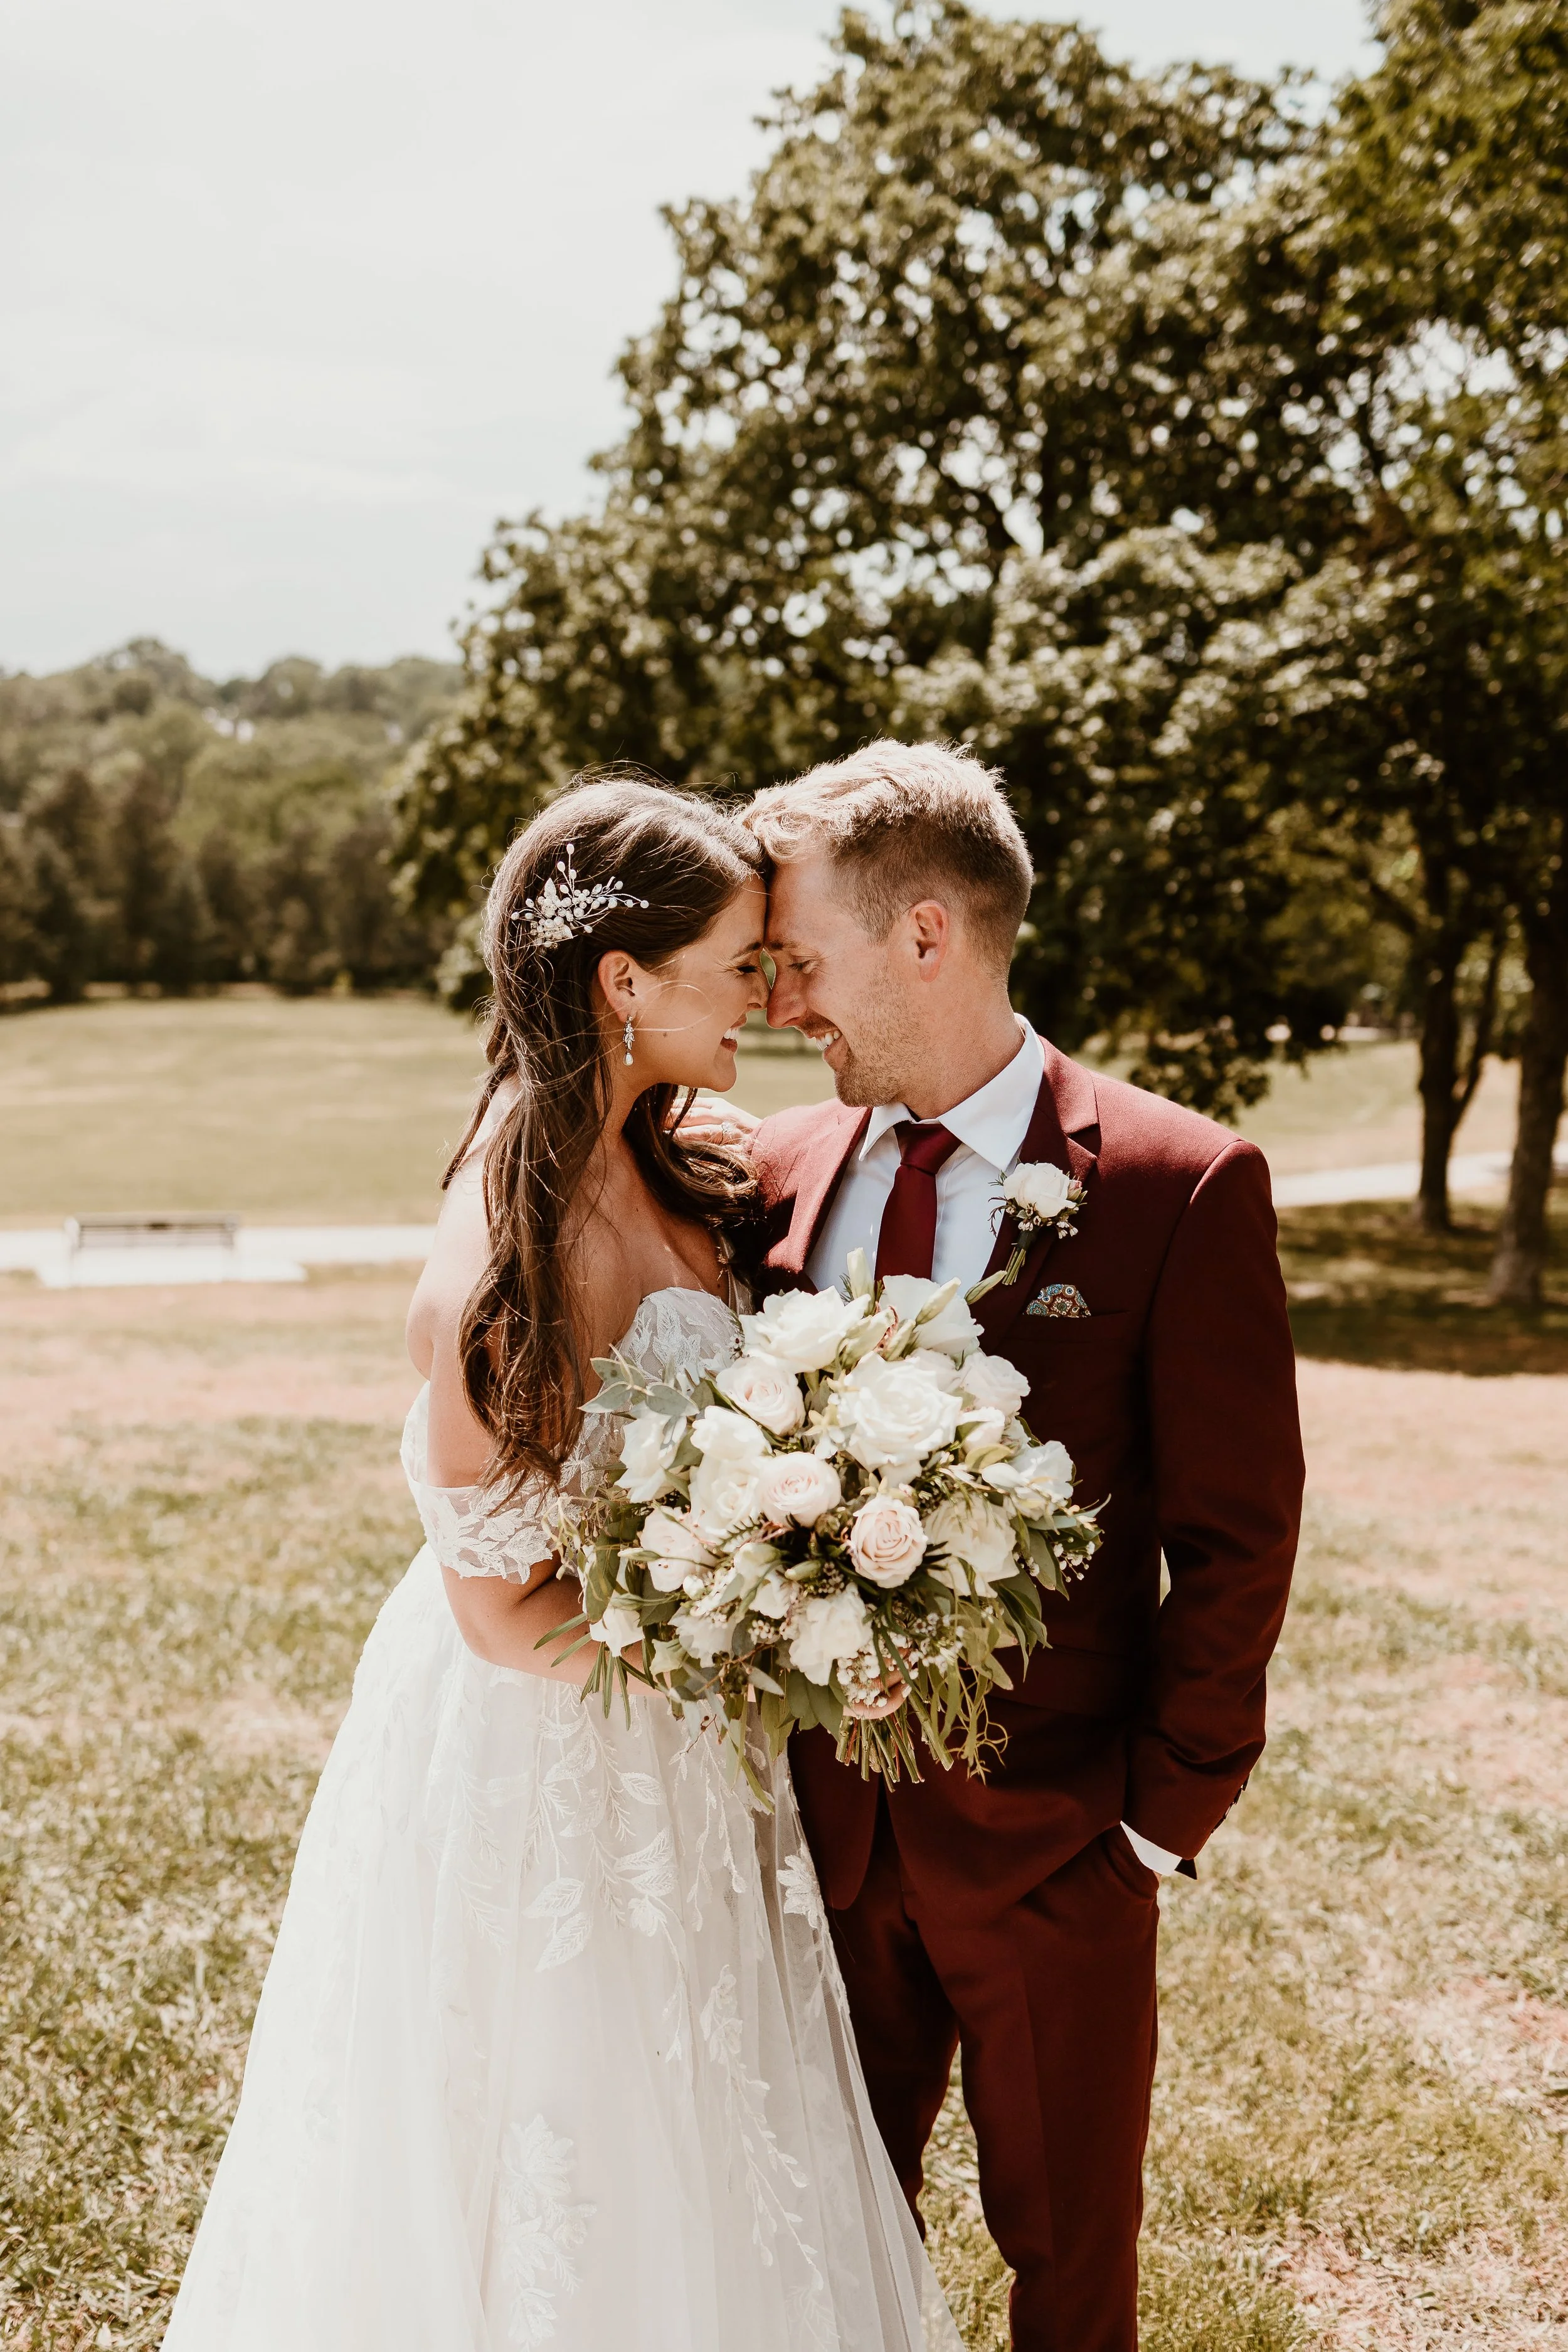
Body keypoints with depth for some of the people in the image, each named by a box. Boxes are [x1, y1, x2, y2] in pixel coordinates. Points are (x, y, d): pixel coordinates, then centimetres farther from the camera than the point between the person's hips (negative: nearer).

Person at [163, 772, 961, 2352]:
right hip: (538, 1763, -7)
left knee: (691, 2129, 24)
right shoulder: (499, 1268, -28)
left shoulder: (662, 1171, -4)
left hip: (674, 1740, 7)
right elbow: (506, 1615, -21)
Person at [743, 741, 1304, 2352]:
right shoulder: (784, 1166, 0)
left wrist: (1164, 1815, -9)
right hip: (825, 1816, 4)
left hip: (1050, 1838, -3)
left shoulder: (1179, 1187, -13)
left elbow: (1236, 1540, -10)